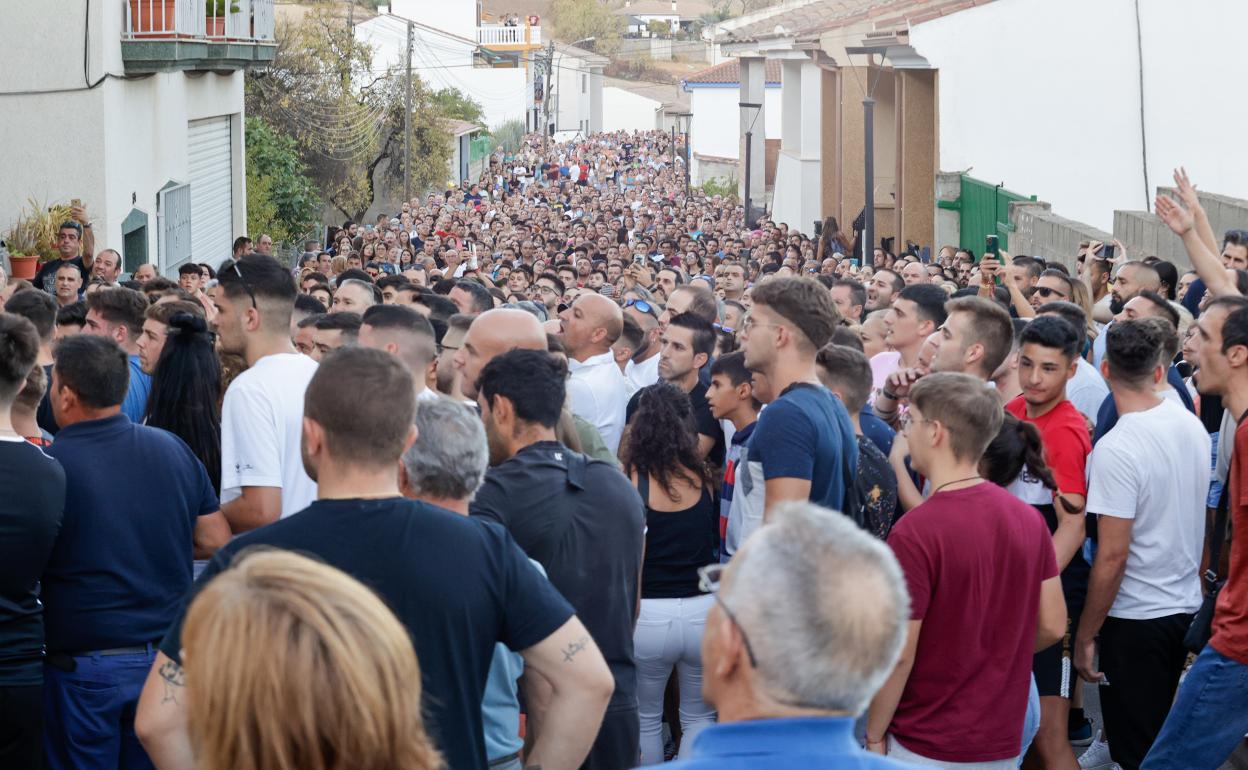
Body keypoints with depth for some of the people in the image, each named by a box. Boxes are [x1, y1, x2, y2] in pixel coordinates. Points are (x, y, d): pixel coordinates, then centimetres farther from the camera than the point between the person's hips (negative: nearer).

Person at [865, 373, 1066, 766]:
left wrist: (874, 736, -6)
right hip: (1004, 742, 6)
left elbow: (898, 656, -18)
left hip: (927, 748, -6)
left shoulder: (915, 533, -21)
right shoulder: (1028, 518, -1)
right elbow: (1052, 625, 6)